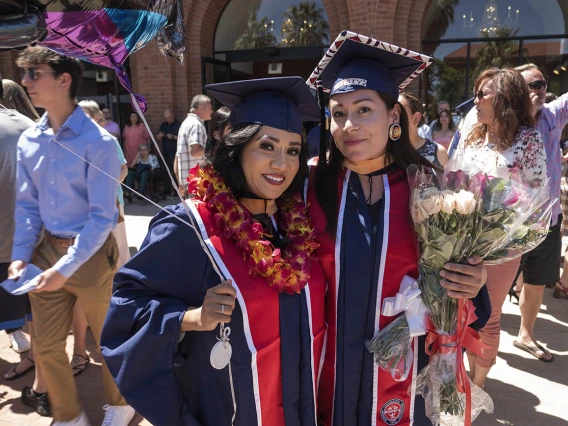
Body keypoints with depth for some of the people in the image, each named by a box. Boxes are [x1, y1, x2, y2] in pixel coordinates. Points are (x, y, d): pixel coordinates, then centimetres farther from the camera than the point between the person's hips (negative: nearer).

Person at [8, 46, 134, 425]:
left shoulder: (98, 142, -17)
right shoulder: (29, 140, 3)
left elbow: (102, 216, -17)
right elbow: (27, 205, 8)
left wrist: (66, 267, -20)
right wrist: (20, 255, -4)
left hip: (91, 253, -5)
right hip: (47, 250, 6)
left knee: (108, 340, 14)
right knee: (46, 345, 15)